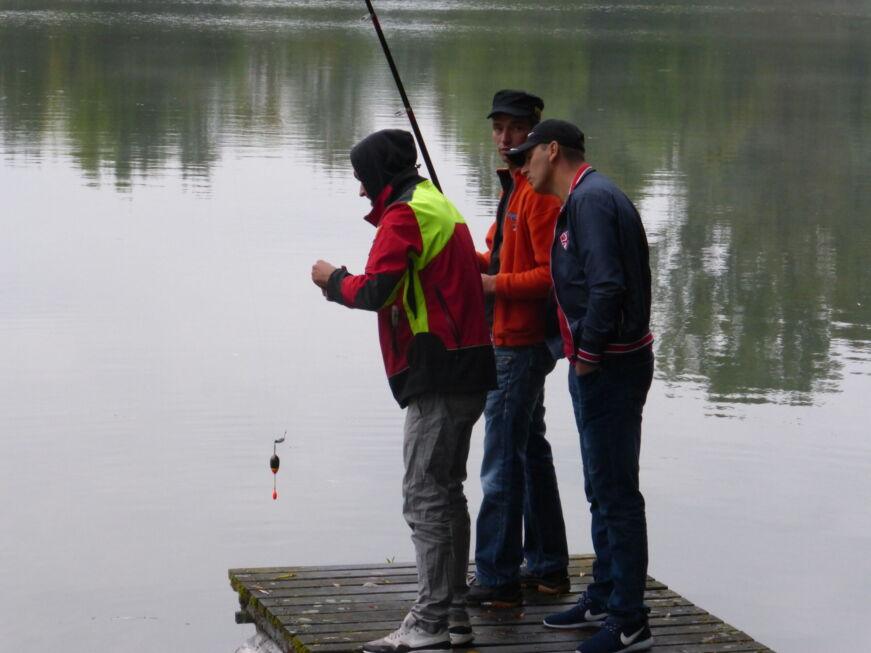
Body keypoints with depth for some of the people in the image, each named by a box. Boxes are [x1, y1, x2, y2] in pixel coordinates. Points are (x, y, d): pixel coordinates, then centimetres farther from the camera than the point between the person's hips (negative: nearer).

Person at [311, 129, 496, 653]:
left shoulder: (404, 216, -11)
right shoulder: (439, 205, 20)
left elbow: (376, 291, -19)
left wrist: (334, 280, -1)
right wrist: (345, 283, 14)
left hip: (439, 377, -11)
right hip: (466, 372, 11)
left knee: (425, 497, -9)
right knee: (446, 493, 15)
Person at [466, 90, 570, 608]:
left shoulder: (539, 193, -17)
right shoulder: (515, 186, 15)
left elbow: (552, 273, -22)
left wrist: (497, 285, -18)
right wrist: (475, 261, 6)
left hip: (521, 345, -11)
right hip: (512, 338, 11)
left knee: (502, 463, -8)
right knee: (530, 449, 17)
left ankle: (499, 578, -5)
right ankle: (548, 566, 26)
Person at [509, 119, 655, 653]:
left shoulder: (590, 199, -17)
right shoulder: (586, 196, 17)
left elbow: (607, 285, -25)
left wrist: (587, 355, -18)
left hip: (609, 367, -11)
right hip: (599, 364, 11)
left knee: (616, 492, -7)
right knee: (603, 488, 19)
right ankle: (604, 599, 31)